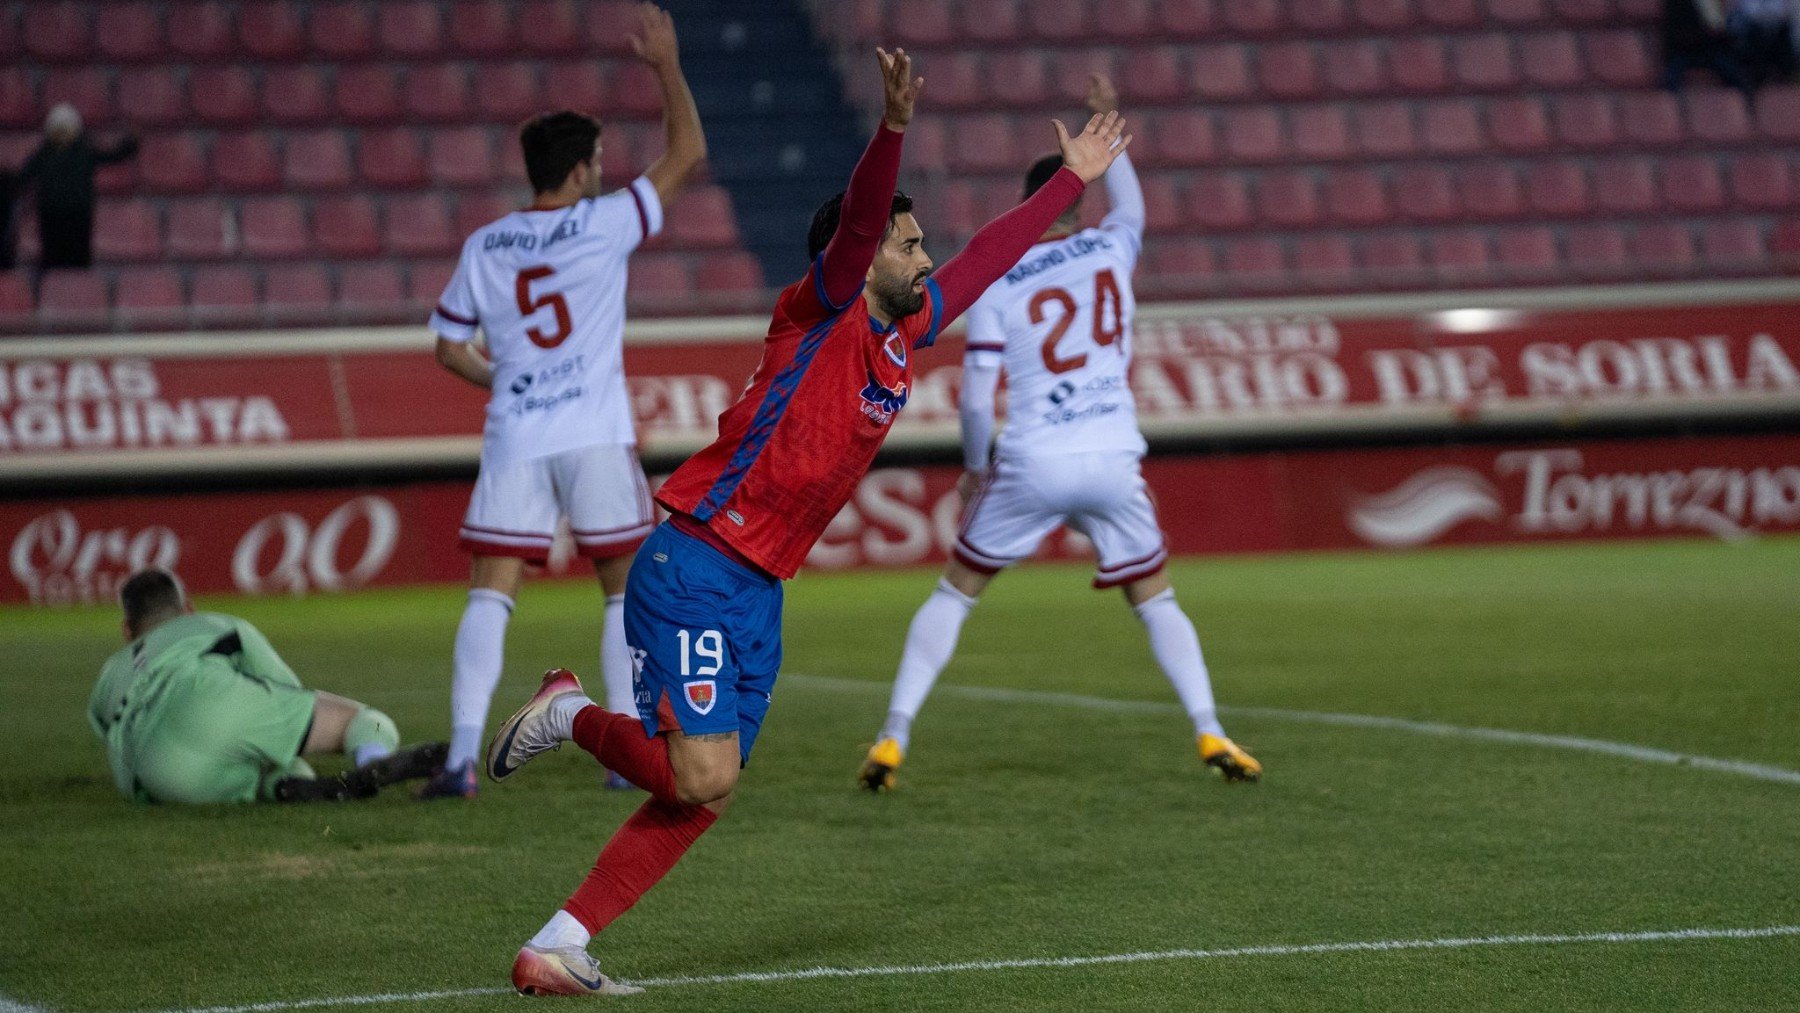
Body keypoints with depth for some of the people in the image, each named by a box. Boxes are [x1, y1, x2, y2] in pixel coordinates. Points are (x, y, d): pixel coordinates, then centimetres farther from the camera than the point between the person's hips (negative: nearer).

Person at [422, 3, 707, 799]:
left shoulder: (482, 247, 6)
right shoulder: (603, 224, -5)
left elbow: (450, 350, 12)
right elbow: (687, 151, 1)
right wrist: (665, 65, 11)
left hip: (514, 438, 2)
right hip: (596, 436, -2)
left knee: (489, 595, -1)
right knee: (627, 590, 10)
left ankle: (462, 756, -13)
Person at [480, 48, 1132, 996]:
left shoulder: (901, 338, 15)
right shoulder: (821, 312, -7)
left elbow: (986, 257, 28)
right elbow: (854, 222, -27)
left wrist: (1075, 177, 37)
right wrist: (893, 130, -43)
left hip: (759, 595, 9)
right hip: (692, 570, -9)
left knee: (698, 795, 4)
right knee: (702, 778, -17)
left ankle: (553, 952, 8)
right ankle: (571, 713, 9)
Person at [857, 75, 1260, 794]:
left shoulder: (996, 285, -1)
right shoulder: (1110, 248, 6)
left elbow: (976, 397, -4)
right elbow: (1131, 204, 32)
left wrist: (974, 468, 13)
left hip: (1030, 467, -1)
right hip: (1111, 464, 1)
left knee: (954, 593, 12)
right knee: (1155, 599, 16)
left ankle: (893, 739, 5)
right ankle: (1211, 736, 3)